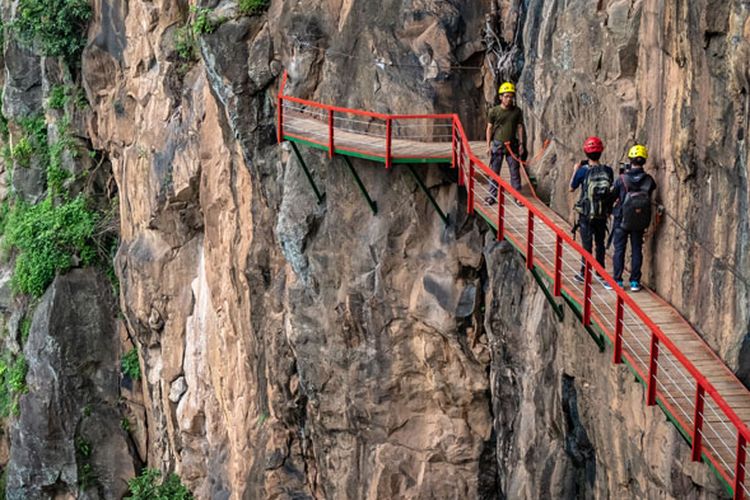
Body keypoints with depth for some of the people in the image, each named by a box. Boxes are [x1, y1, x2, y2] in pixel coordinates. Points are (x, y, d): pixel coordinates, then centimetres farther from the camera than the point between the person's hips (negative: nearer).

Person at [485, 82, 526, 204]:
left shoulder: (517, 111, 2)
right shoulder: (494, 111, -3)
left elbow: (520, 127, 8)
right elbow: (489, 128, 2)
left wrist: (521, 144, 4)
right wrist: (488, 146, -2)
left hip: (512, 145, 1)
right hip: (497, 144, -1)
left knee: (515, 171, 3)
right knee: (494, 171, 3)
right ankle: (492, 195, 12)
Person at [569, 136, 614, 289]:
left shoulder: (583, 171, -15)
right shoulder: (608, 170, -6)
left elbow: (571, 188, -1)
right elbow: (610, 189, 7)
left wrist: (575, 170, 10)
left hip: (586, 215, -3)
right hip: (602, 215, 3)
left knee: (587, 244, 5)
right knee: (600, 244, 14)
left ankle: (584, 274, 13)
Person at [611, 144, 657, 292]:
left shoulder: (622, 179, -14)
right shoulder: (649, 180, -9)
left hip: (622, 220, -2)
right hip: (640, 222, 2)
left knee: (619, 249, 7)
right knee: (637, 250, 10)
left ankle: (617, 281, 8)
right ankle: (635, 282, 11)